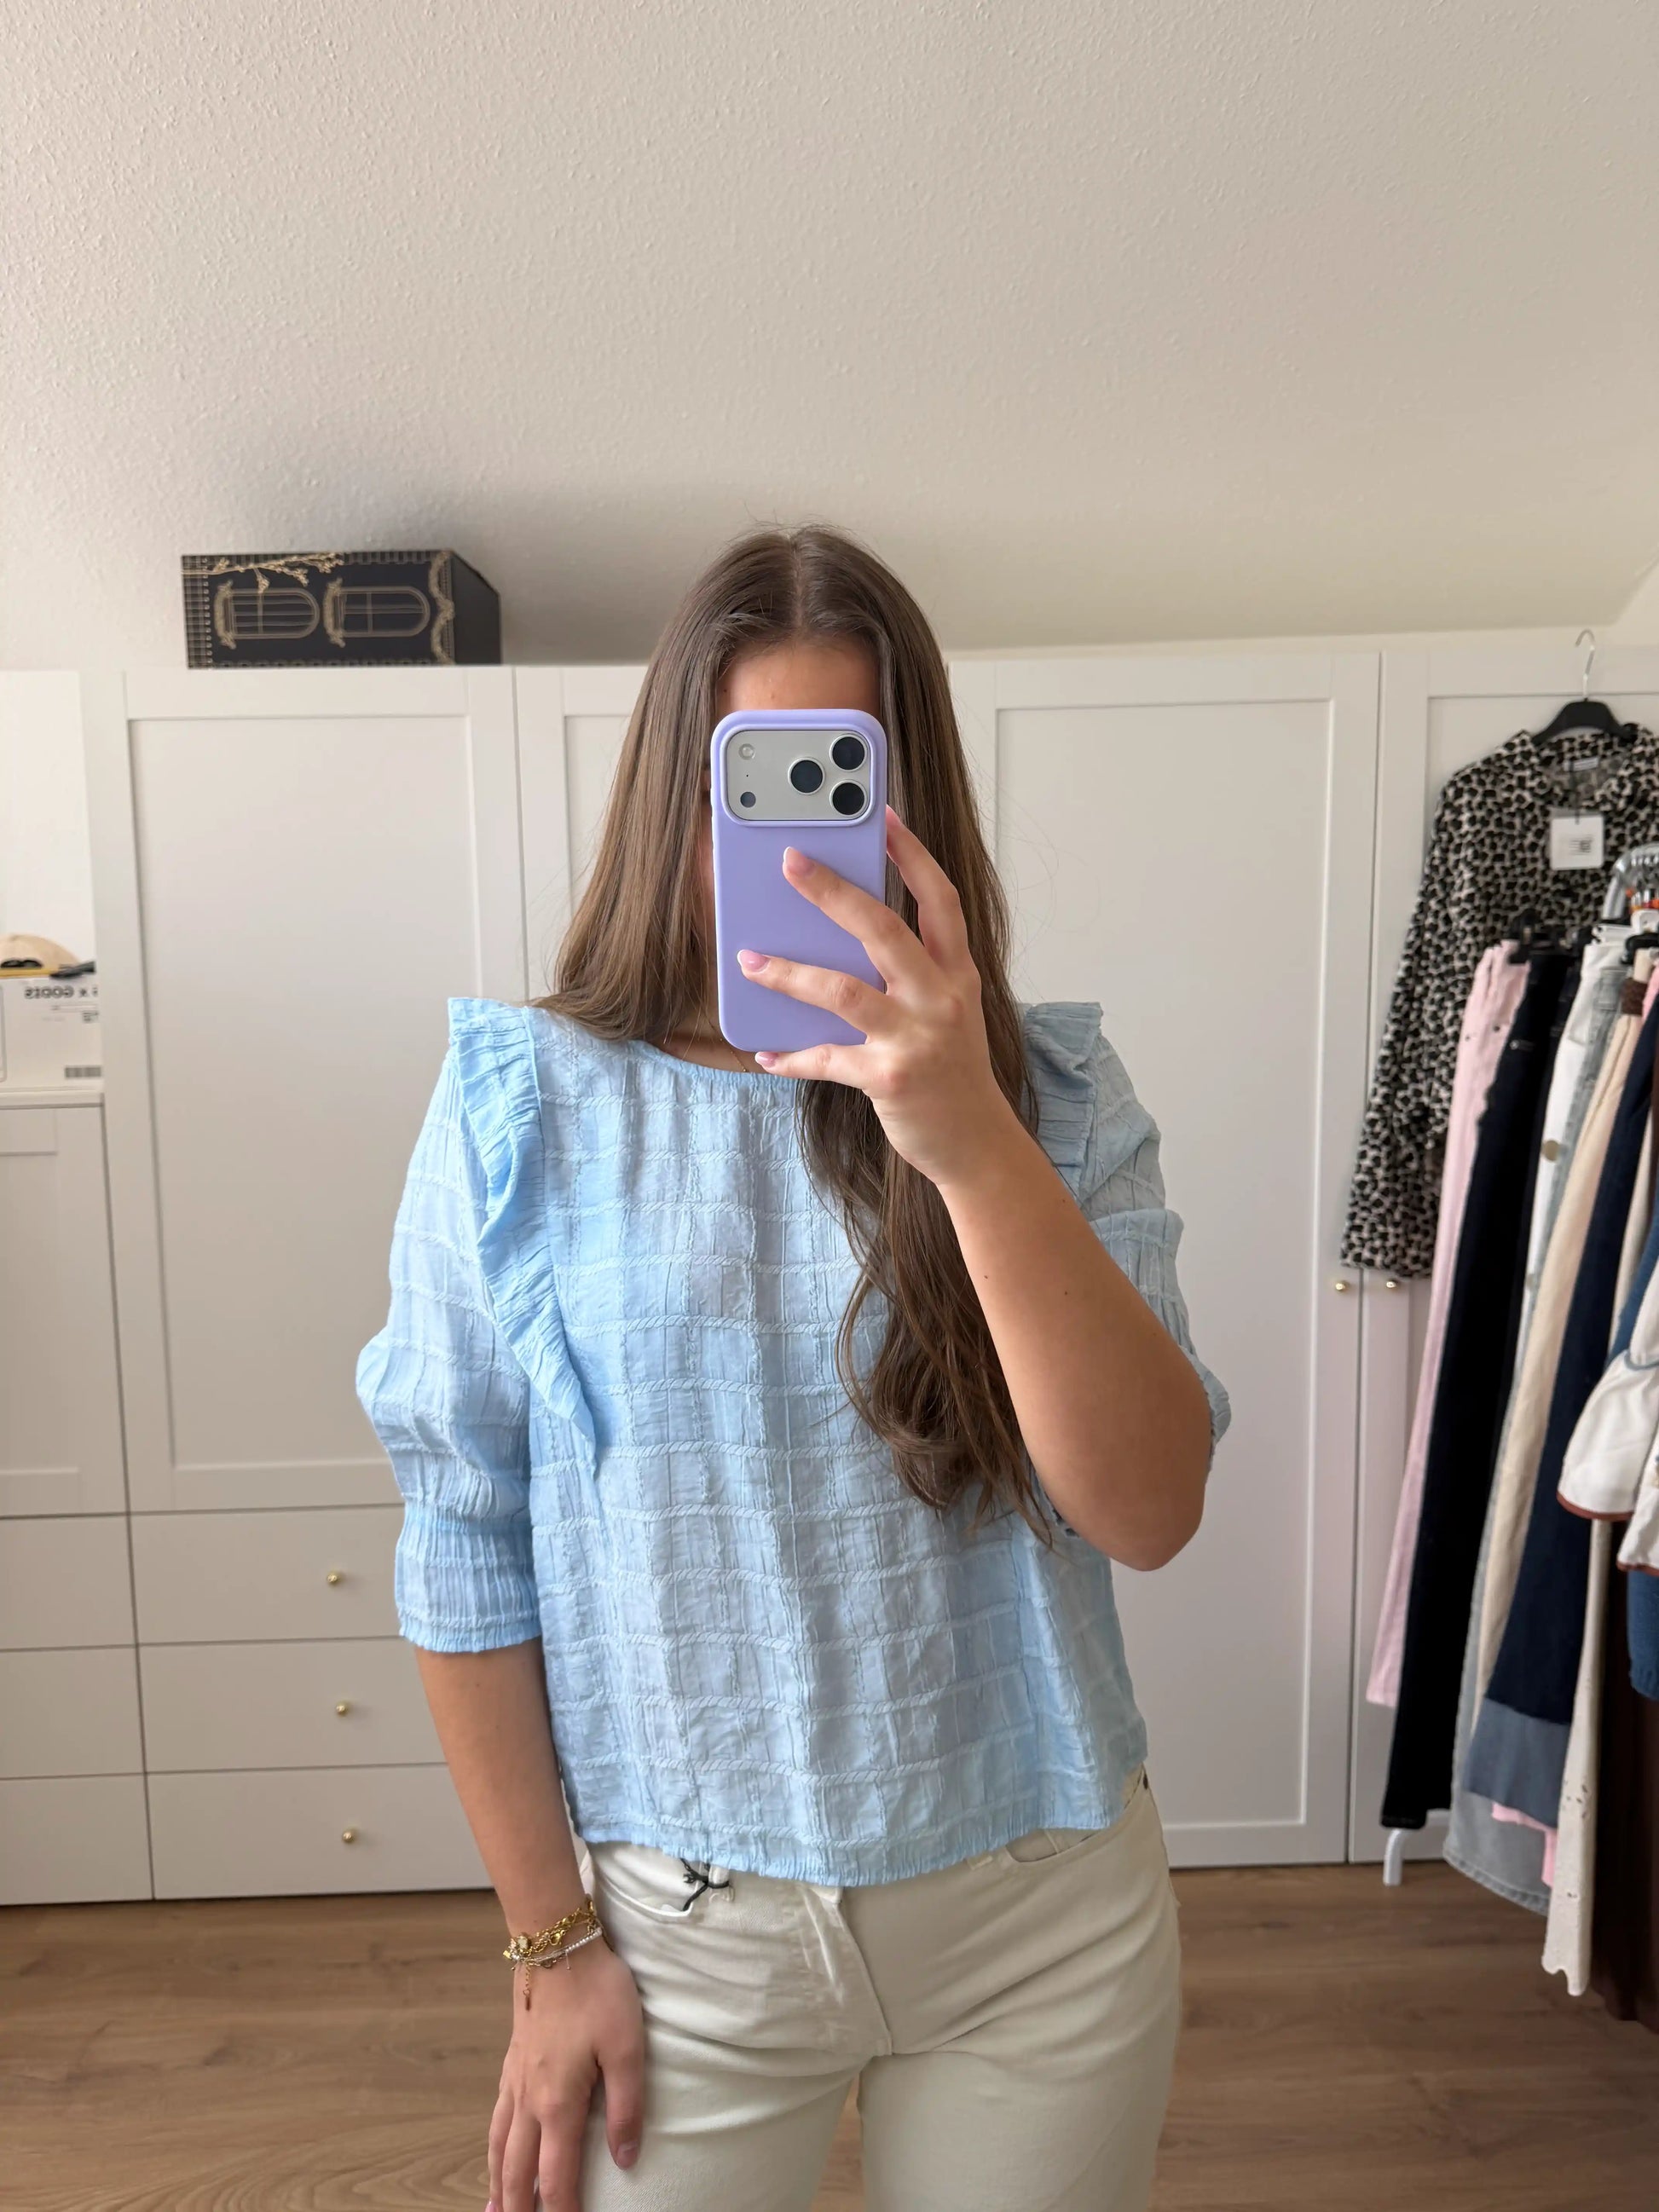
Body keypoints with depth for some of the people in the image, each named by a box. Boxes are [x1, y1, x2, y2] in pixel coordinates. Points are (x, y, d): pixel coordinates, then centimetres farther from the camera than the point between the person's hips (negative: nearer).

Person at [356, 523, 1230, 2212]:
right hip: (679, 1928, -1)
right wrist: (551, 1944, -2)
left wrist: (971, 1142, -30)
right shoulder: (523, 1108, -10)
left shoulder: (1050, 1092, -7)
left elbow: (1149, 1510, -18)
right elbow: (465, 1551, -6)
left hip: (1042, 1916, 2)